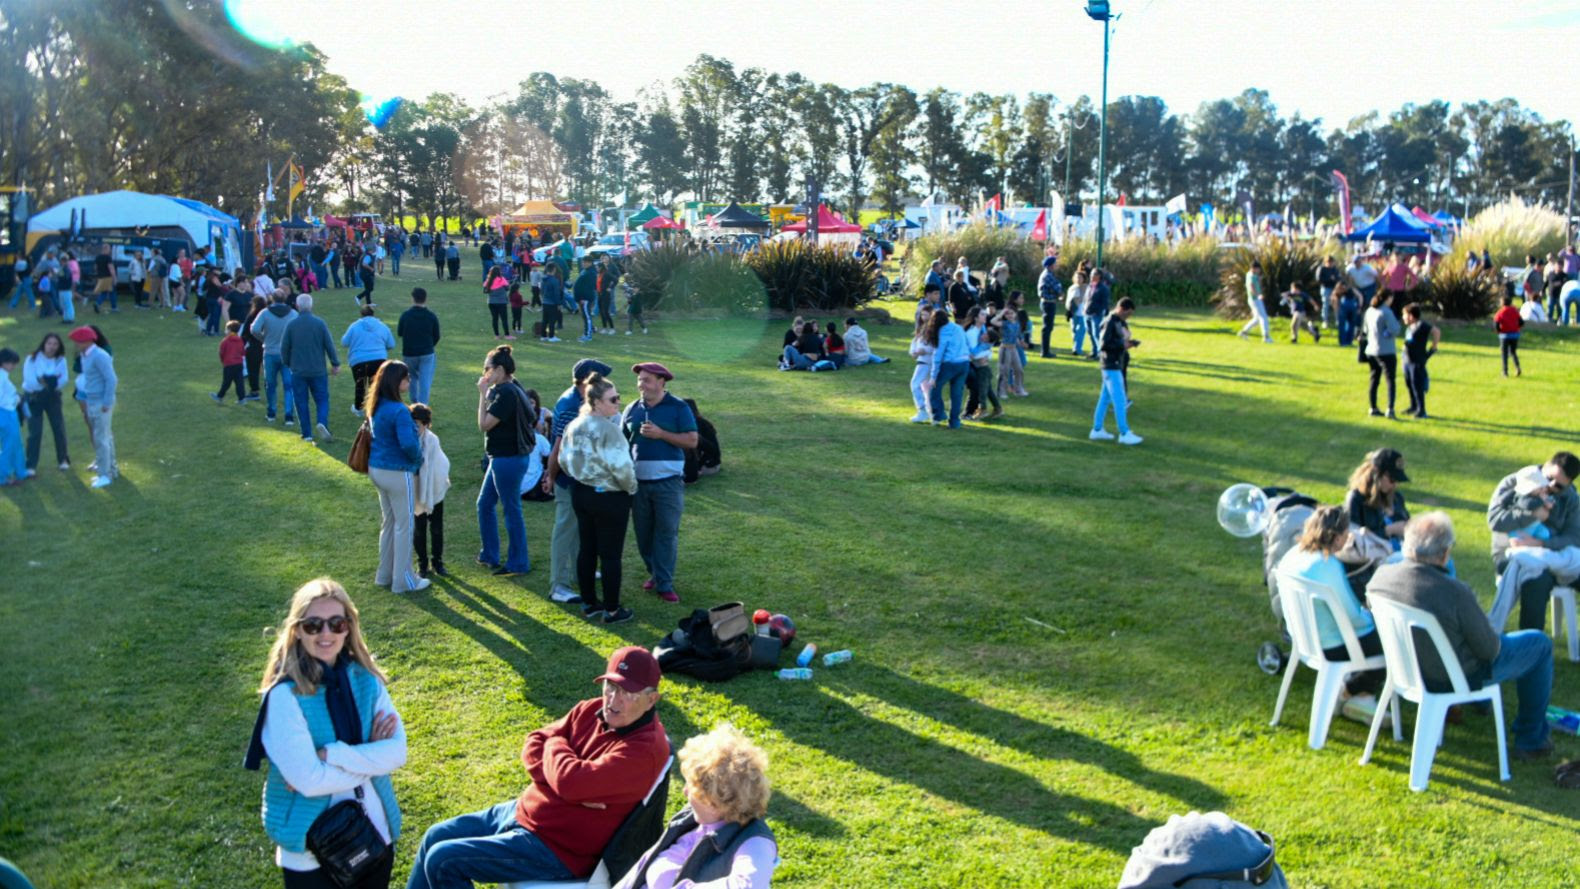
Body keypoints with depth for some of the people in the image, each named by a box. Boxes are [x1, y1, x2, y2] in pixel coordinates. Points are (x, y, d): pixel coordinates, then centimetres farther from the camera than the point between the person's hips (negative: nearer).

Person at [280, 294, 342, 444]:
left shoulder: (291, 325, -5)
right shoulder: (320, 323, -6)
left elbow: (284, 348, 0)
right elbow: (329, 345, -3)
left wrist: (288, 364, 17)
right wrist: (335, 364, 7)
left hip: (298, 371, 0)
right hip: (318, 370, 0)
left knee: (301, 403, 8)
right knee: (322, 400, 9)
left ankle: (307, 434, 7)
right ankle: (322, 423, -17)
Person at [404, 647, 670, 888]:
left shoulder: (644, 749, -27)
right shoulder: (592, 711, -2)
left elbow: (571, 781, -34)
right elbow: (533, 745, 1)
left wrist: (555, 744, -11)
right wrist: (569, 784, -19)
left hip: (556, 848, -9)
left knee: (442, 861, -9)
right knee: (436, 836, 17)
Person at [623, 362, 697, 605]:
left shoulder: (678, 408, -4)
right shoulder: (632, 409, 8)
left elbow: (691, 440, -8)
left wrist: (660, 434, -17)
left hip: (668, 482, -4)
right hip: (638, 481, 4)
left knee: (666, 532, -1)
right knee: (643, 532, 11)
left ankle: (665, 584, 4)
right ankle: (654, 573, 29)